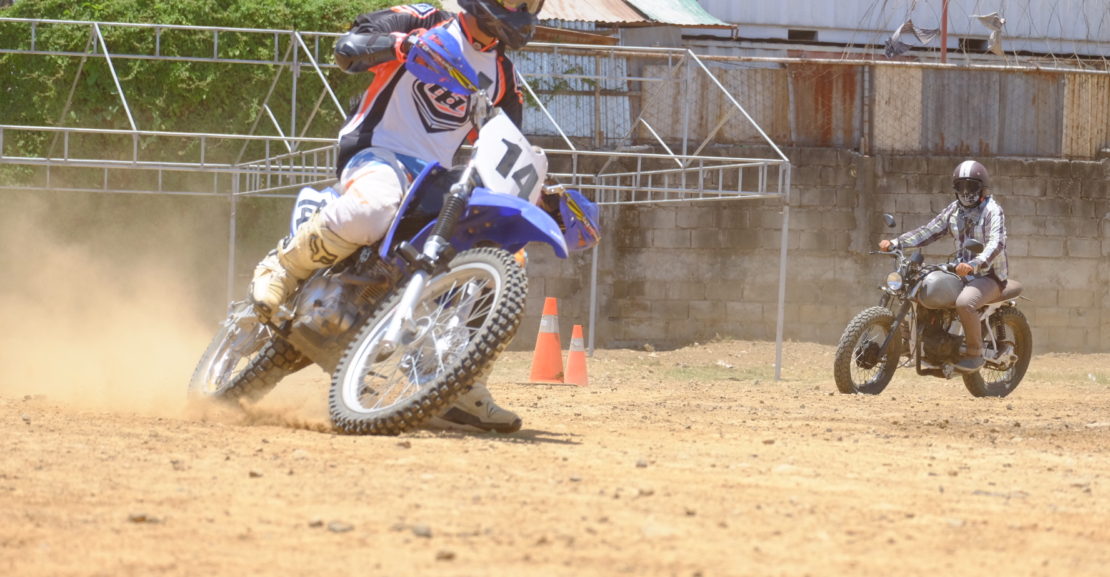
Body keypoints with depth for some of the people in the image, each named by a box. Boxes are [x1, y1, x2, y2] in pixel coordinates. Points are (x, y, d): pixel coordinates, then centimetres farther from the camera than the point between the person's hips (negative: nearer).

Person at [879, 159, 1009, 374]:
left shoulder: (992, 211, -11)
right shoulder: (954, 210, 12)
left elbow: (996, 243, -26)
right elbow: (929, 231, 9)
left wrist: (974, 265, -45)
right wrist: (895, 243, -5)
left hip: (989, 276, -8)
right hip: (962, 273, 8)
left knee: (965, 302, -36)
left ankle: (975, 353, -18)